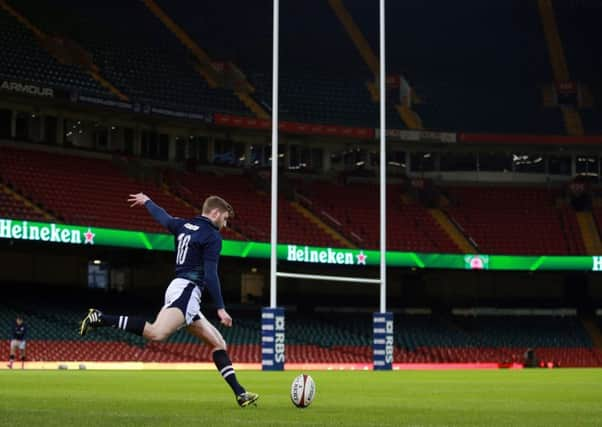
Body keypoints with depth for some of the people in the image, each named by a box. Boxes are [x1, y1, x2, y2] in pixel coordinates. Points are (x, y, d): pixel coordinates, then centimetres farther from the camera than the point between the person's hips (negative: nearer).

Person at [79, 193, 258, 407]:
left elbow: (162, 216, 37)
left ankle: (240, 393, 5)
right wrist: (220, 308, -14)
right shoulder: (212, 236, -5)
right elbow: (210, 274, -14)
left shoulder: (184, 225, 18)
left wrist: (146, 201, 58)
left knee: (218, 343, 11)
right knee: (156, 333, -30)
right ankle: (100, 319, -25)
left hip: (180, 289, 10)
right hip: (186, 290, -10)